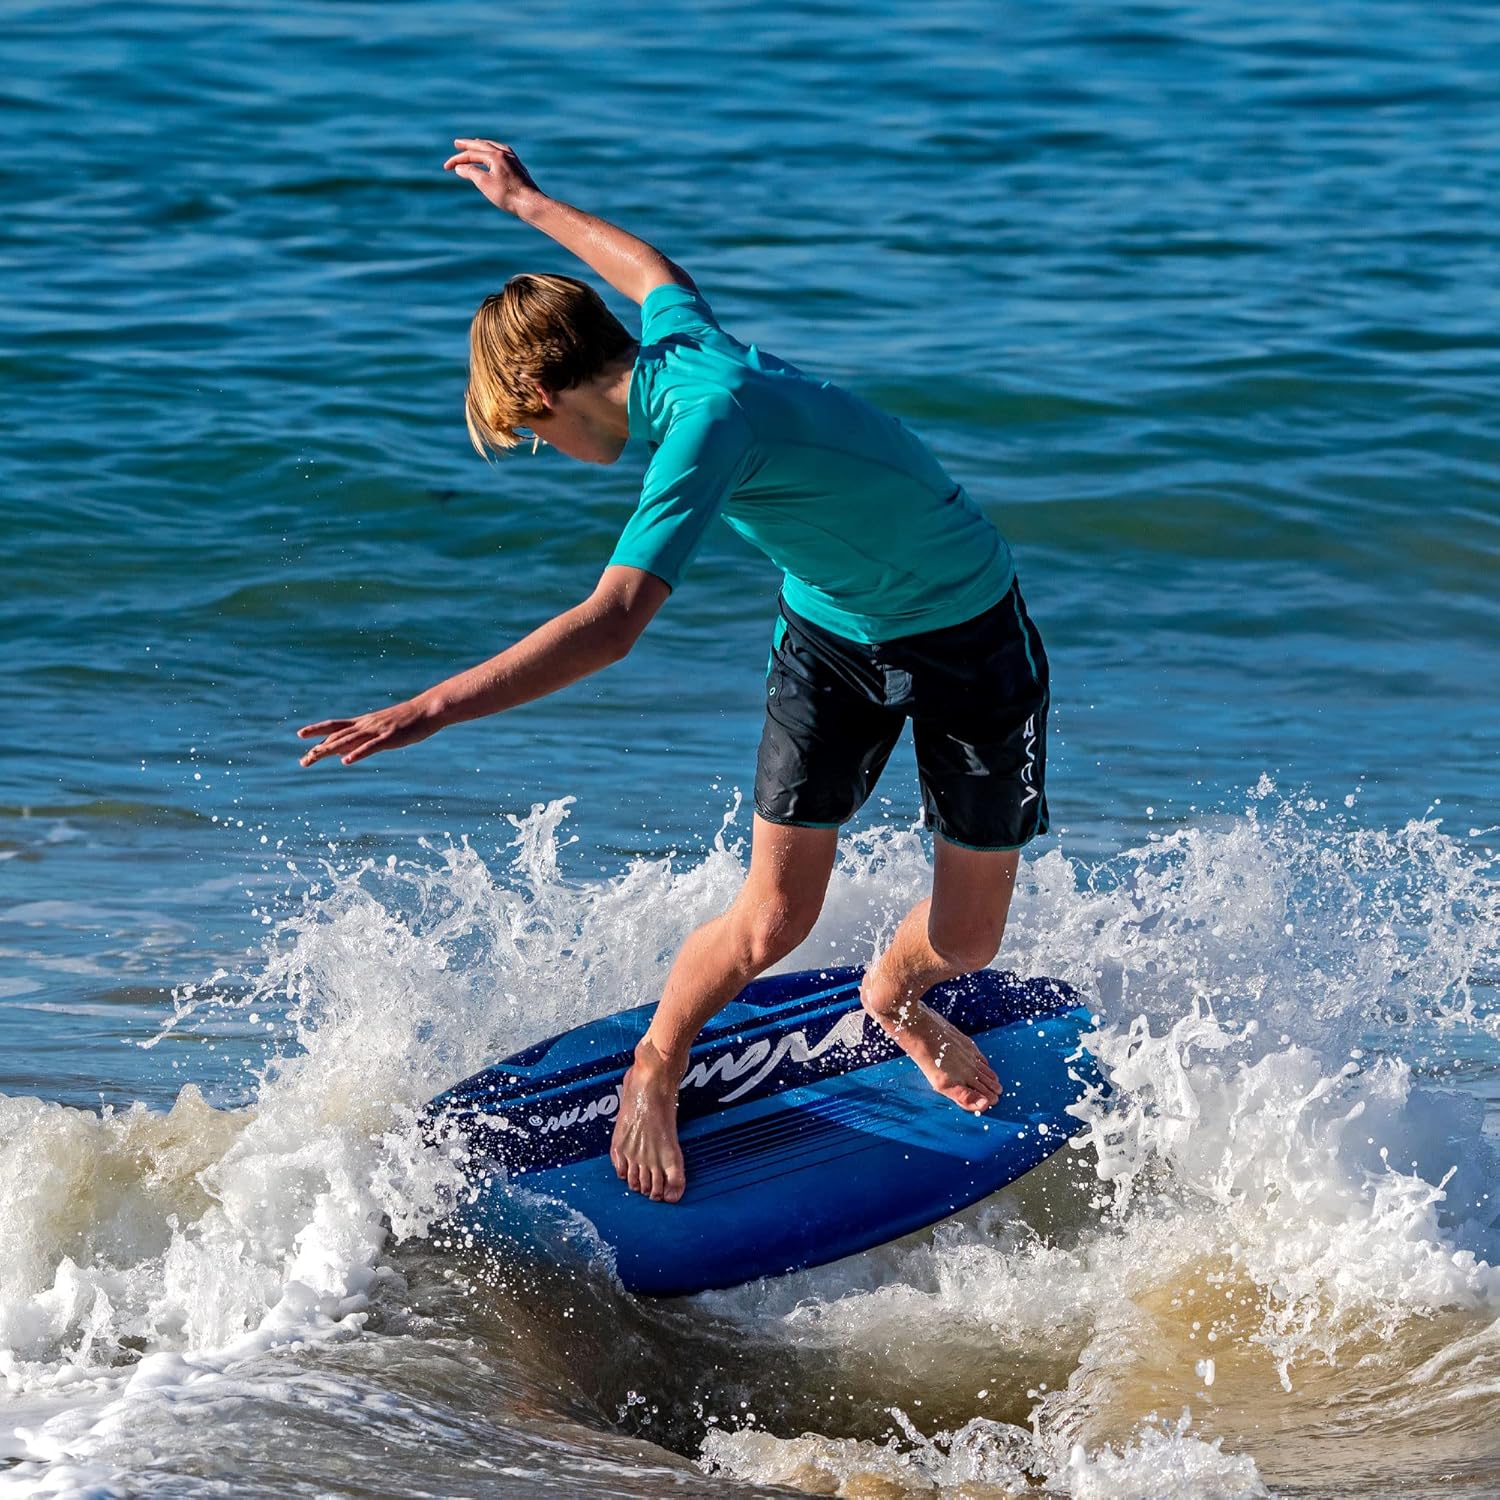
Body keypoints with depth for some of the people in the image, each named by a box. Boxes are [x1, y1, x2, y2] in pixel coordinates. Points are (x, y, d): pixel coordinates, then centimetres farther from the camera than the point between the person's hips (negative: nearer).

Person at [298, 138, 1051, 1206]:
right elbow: (652, 268, 19)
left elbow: (610, 627, -45)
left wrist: (429, 711, -50)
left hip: (970, 637, -6)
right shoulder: (675, 338, -10)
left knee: (963, 941, 1)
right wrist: (531, 205, 36)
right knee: (771, 923, -5)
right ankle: (657, 1069, 18)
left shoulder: (706, 423, -35)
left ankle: (893, 1000, 34)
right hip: (829, 636, 6)